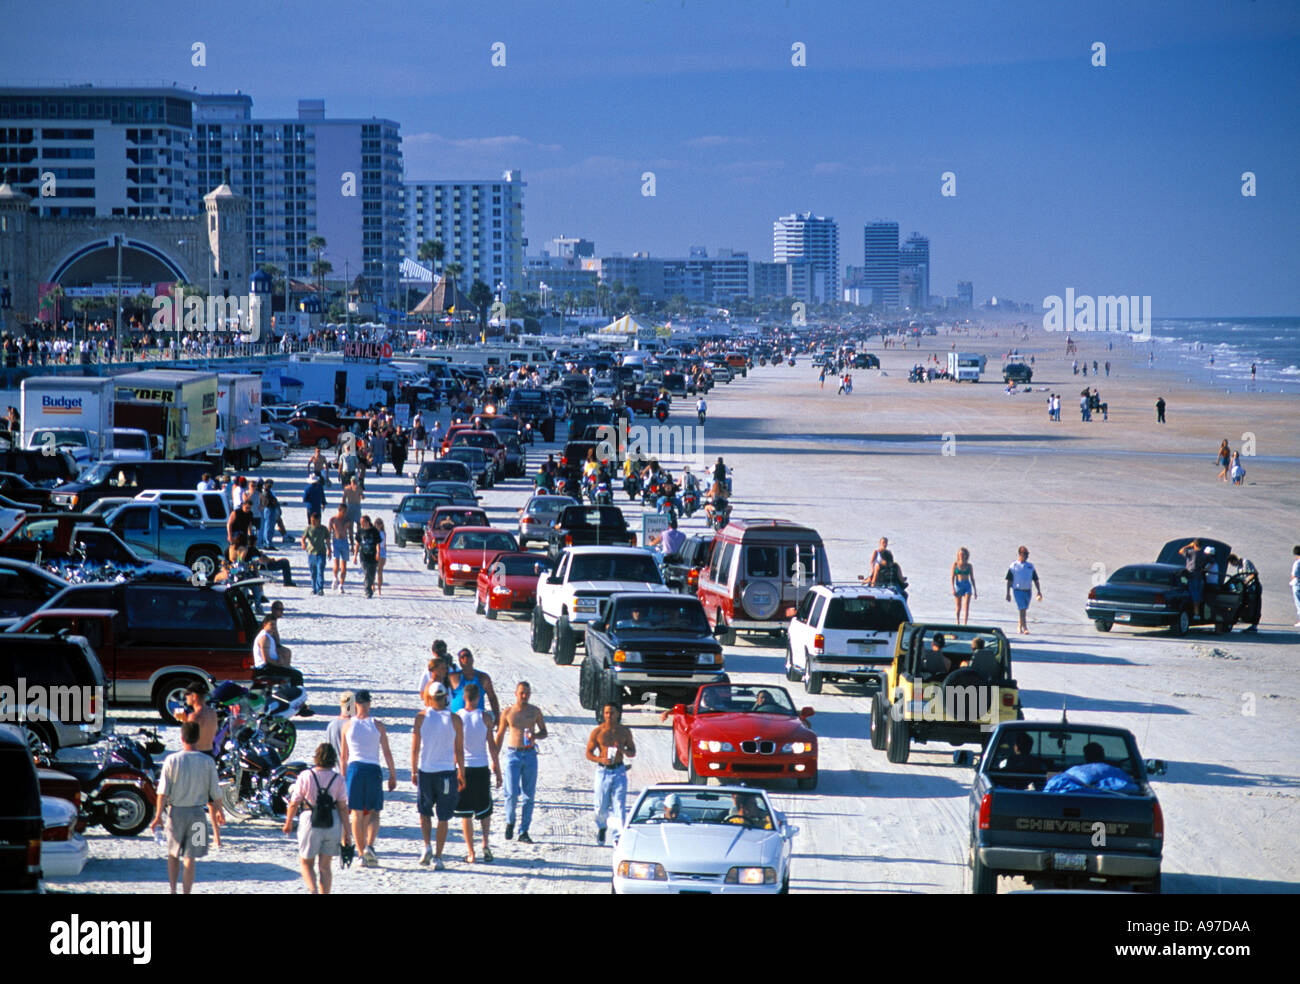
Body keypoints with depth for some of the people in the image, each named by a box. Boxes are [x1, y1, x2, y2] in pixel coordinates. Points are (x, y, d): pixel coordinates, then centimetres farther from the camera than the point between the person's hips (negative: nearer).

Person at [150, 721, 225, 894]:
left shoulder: (172, 760, -6)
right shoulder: (208, 762, -5)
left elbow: (163, 792, -7)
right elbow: (215, 793, -1)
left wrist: (158, 815, 0)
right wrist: (219, 812, 15)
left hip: (175, 811, 0)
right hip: (197, 813, 0)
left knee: (173, 854, 17)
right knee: (190, 858, 3)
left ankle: (173, 891, 14)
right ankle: (186, 892, 0)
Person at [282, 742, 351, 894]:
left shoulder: (305, 776, -9)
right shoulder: (338, 780, -5)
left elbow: (294, 803, -4)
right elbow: (343, 808, -7)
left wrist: (288, 823, 12)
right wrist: (347, 832, -1)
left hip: (310, 824, -2)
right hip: (333, 824, 2)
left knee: (306, 863, 12)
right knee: (325, 866, 14)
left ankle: (313, 891, -11)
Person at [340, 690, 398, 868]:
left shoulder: (347, 726, 3)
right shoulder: (378, 726, 0)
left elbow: (344, 755, 7)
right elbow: (387, 752, 0)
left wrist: (343, 775, 18)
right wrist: (393, 775, 7)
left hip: (354, 768, 1)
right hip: (373, 769, -1)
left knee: (357, 813, 6)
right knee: (374, 812, 7)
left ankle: (362, 854, 3)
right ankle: (369, 846, -16)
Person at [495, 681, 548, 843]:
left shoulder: (535, 712, 6)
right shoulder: (508, 712, 3)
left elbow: (544, 732, 14)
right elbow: (500, 735, 9)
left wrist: (534, 735, -9)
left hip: (530, 754, 2)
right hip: (513, 753, -2)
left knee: (528, 795, 1)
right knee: (512, 793, -13)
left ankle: (524, 832, 7)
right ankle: (510, 822, 14)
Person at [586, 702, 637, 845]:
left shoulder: (625, 732, 5)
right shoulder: (597, 731, 0)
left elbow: (633, 753, 12)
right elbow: (589, 754, 3)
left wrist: (623, 750, -11)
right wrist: (601, 759, -17)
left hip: (619, 771, 0)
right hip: (603, 772, 0)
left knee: (620, 805, -10)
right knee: (601, 807, 4)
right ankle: (601, 827, 35)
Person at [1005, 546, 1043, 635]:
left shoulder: (1030, 566, 10)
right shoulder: (1013, 566, 0)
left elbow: (1035, 580, 12)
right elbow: (1009, 581, 1)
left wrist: (1039, 592, 3)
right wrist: (1008, 593, -3)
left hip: (1027, 591, 4)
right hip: (1018, 590, -4)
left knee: (1024, 610, 11)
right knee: (1022, 610, -14)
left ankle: (1020, 627, 27)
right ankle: (1025, 629, -19)